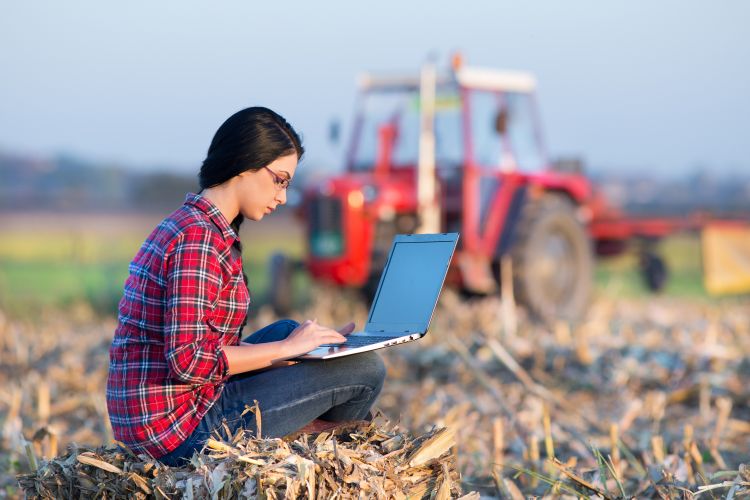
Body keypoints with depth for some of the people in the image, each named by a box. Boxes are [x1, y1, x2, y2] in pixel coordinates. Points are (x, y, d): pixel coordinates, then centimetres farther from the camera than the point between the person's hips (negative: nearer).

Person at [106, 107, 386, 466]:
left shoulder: (187, 223, 13)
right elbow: (188, 361, -24)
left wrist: (296, 343, 9)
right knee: (366, 367, -7)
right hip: (183, 429, -10)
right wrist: (285, 349, -14)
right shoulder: (200, 240, -17)